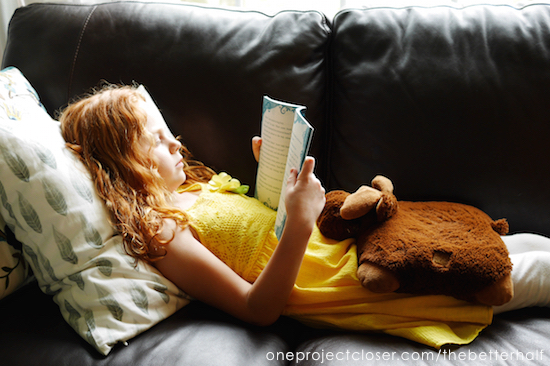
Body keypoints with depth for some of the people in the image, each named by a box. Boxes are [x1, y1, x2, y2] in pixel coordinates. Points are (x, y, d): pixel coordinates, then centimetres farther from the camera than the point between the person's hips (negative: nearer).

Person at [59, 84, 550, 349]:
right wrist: (300, 224, -33)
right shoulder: (161, 231, -18)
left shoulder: (188, 188, 11)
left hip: (350, 248, 9)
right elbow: (257, 308, -22)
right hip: (346, 284, -9)